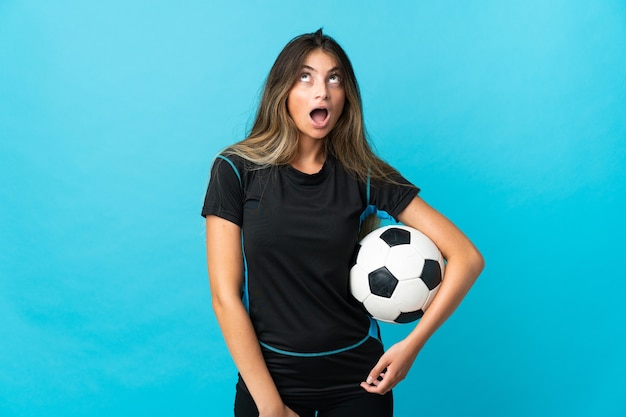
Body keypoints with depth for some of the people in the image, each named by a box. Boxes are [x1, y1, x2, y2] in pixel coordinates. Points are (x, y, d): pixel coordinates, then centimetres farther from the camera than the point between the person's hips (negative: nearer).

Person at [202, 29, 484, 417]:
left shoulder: (364, 175, -6)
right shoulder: (236, 170, -9)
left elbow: (467, 257, -7)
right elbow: (225, 296, -11)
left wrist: (411, 345, -14)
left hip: (358, 378, 1)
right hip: (268, 374, -1)